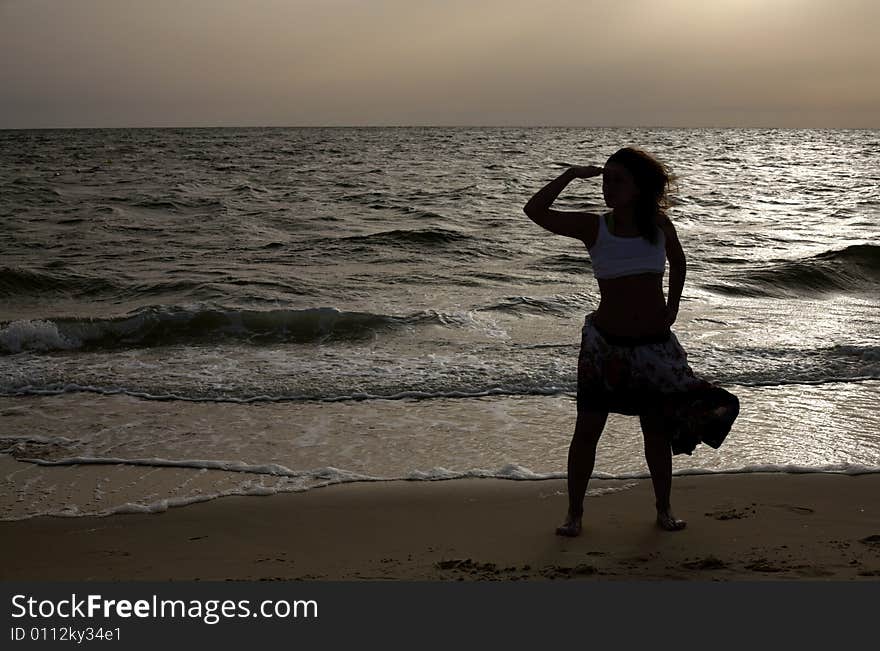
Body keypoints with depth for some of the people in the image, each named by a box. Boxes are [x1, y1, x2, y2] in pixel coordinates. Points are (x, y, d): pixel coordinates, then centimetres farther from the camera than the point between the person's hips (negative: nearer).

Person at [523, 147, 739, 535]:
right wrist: (572, 175, -20)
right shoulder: (594, 227, -7)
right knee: (588, 426, 2)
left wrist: (672, 306, 9)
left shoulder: (658, 225, -1)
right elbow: (535, 211, -16)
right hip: (605, 343, -1)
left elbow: (677, 260, 18)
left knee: (657, 429, 9)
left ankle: (664, 510, 26)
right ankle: (575, 513, 15)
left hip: (655, 343, 1)